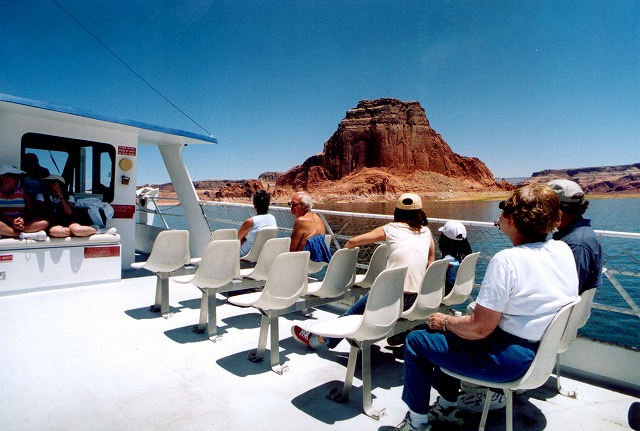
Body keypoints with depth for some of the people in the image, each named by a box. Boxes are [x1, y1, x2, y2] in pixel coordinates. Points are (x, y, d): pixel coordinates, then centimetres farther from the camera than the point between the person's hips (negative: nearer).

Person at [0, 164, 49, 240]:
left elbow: (30, 210, 5)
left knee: (44, 222, -21)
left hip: (21, 223, 4)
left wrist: (23, 218, -17)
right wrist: (11, 220, -26)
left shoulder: (22, 192, 11)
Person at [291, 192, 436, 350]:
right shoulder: (426, 232, 14)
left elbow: (353, 241, 4)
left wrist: (344, 249, 24)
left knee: (354, 313, 15)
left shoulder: (390, 228, 5)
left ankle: (317, 339, 29)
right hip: (417, 300, 5)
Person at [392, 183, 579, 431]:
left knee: (416, 342, 4)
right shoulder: (564, 250, -2)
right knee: (450, 334, 26)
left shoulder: (507, 260, -28)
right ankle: (447, 406, 38)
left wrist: (444, 321, -7)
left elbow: (479, 329, -24)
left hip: (509, 360, -9)